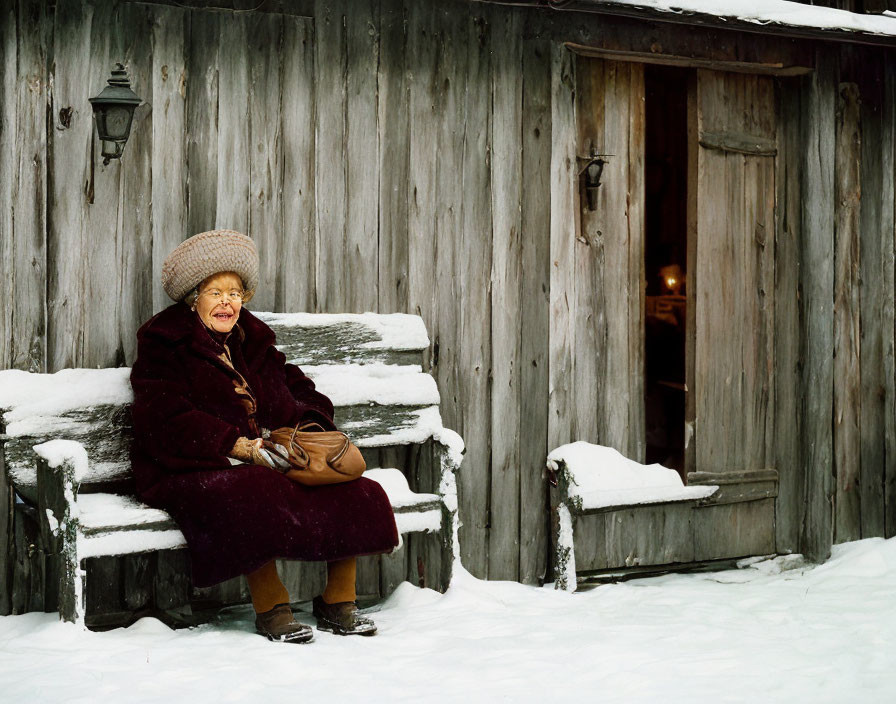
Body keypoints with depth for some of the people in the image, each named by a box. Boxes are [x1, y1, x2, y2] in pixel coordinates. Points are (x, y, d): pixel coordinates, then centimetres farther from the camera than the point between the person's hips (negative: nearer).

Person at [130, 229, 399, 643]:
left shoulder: (252, 342, 22)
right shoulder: (164, 345, 2)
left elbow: (300, 391, 24)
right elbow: (168, 421, -11)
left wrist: (308, 427, 0)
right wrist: (237, 446, -21)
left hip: (270, 463, 6)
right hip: (192, 471, -6)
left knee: (355, 492, -16)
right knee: (256, 499, -39)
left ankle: (338, 602, -4)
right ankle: (270, 609, -23)